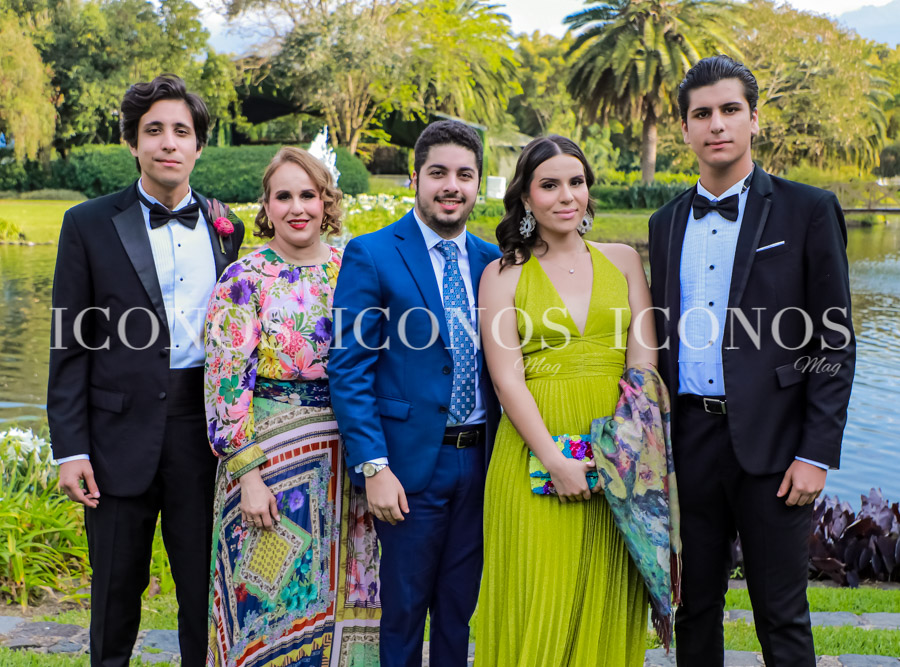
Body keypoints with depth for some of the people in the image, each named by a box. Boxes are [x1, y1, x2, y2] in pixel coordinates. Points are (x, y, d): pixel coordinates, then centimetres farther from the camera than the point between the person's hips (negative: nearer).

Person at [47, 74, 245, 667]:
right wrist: (70, 449, -6)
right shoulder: (90, 225, 1)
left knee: (205, 584, 8)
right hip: (122, 433, -1)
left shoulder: (226, 229, 8)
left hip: (204, 430, 2)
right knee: (116, 585, 11)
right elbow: (70, 346, -1)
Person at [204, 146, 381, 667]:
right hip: (271, 455, -4)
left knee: (340, 593, 11)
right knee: (274, 600, 3)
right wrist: (248, 475, -15)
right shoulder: (245, 279, -6)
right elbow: (226, 382, -10)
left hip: (345, 460, 4)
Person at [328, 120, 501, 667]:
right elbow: (349, 369, -9)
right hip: (411, 462, -4)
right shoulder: (371, 255, -6)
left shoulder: (493, 262, 9)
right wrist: (373, 467, -16)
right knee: (404, 609, 7)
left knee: (460, 611, 14)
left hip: (479, 462, 4)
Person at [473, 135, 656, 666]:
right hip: (535, 453, -2)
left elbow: (644, 361, 2)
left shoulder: (623, 260, 9)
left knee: (607, 603, 8)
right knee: (539, 605, 2)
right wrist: (555, 460, -15)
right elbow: (507, 378, -6)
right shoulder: (504, 273, 3)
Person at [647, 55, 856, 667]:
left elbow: (836, 343, -4)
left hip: (771, 442, -4)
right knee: (695, 608, 13)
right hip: (689, 438, 4)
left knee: (782, 617, 4)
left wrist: (817, 454, -11)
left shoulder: (808, 210, -2)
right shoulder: (667, 223, 12)